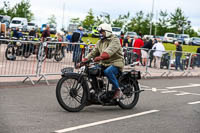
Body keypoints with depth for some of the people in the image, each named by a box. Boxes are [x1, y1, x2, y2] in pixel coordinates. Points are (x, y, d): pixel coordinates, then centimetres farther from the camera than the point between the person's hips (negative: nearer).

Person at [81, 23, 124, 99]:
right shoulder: (100, 42, 17)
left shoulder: (115, 40, -8)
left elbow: (109, 51, -26)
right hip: (104, 63, 8)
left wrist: (99, 57, -40)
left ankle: (118, 90, -21)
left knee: (107, 71, -37)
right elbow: (93, 52, 10)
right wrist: (84, 60, -6)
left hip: (116, 62, -7)